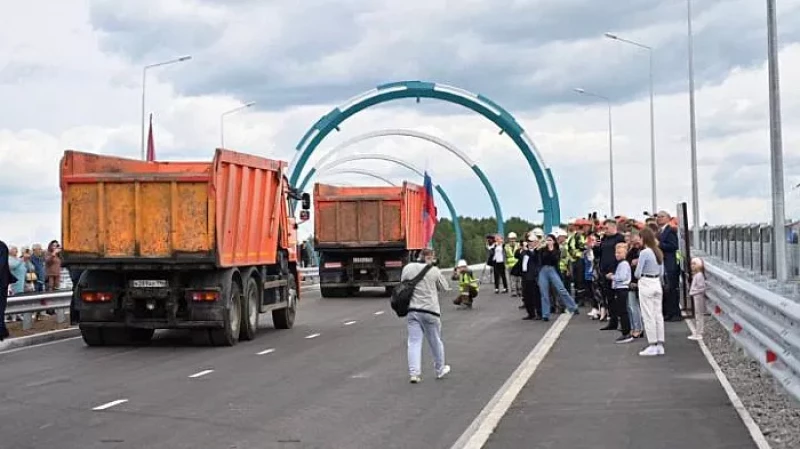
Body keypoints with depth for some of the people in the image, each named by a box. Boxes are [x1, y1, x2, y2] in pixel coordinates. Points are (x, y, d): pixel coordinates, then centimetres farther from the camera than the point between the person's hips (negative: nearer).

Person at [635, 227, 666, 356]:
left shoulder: (644, 253, -16)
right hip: (657, 283, 7)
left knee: (648, 316, -2)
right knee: (658, 314, 9)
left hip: (646, 285, -7)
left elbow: (637, 273, -13)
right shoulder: (659, 252, 6)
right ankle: (660, 345, 11)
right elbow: (661, 272, 12)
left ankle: (652, 346, 0)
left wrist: (640, 278, 6)